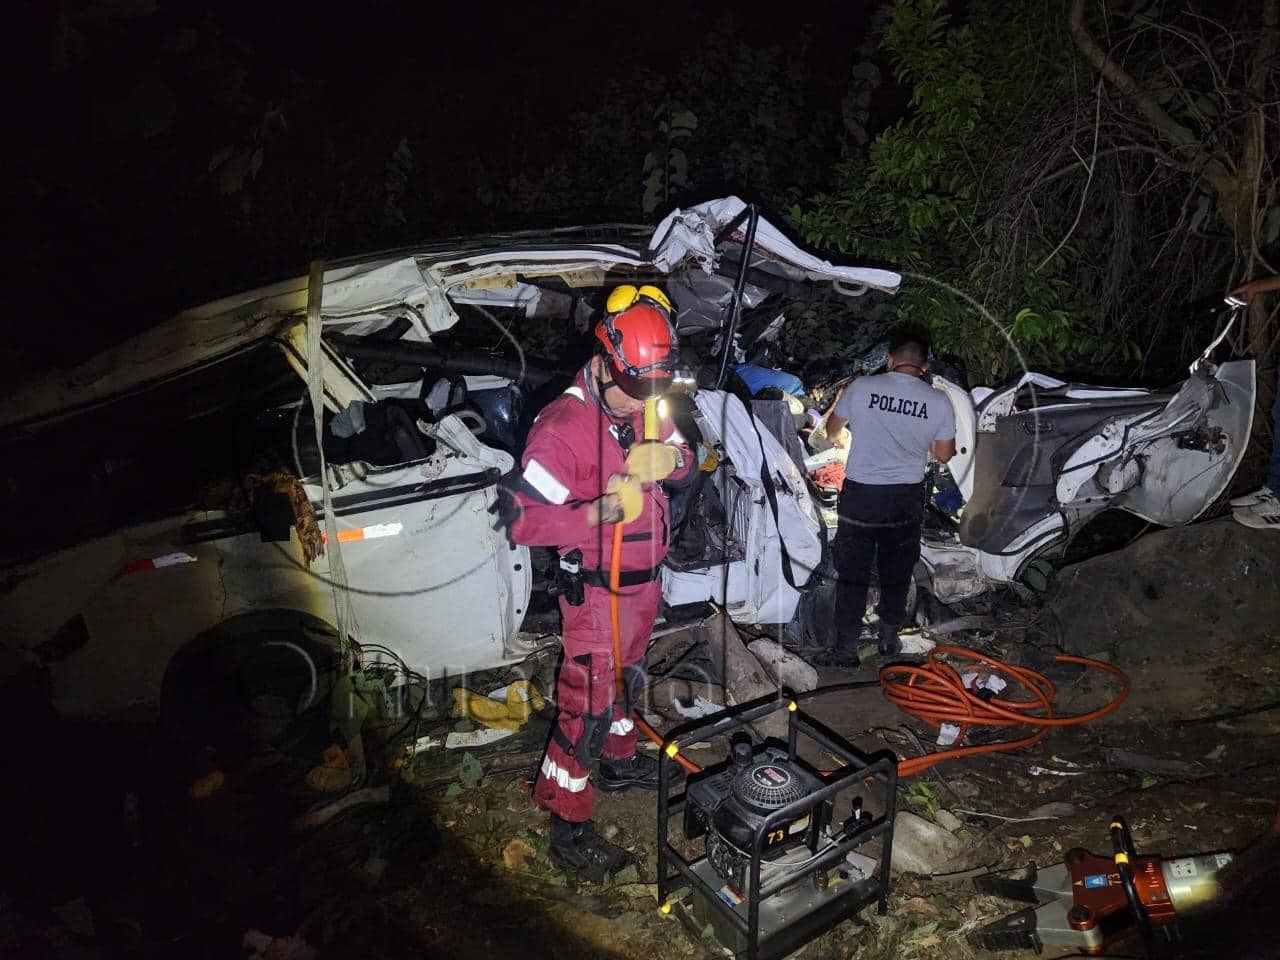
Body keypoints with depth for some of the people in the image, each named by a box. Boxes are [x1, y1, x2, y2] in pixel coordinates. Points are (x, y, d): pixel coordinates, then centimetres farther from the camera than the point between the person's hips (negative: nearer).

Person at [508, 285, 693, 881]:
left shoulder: (647, 406, -1)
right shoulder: (562, 426, -25)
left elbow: (686, 457, 12)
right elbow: (524, 522, -26)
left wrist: (670, 456, -13)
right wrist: (597, 513, -39)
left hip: (644, 579, 8)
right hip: (596, 589, -8)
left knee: (625, 677, 26)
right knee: (586, 704, -1)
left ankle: (618, 759, 50)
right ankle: (568, 828, 15)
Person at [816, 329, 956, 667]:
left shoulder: (861, 387, -8)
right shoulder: (939, 402, -5)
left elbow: (832, 429, 8)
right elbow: (944, 455, 6)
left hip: (860, 494, -2)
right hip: (906, 498, 2)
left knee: (852, 573, 6)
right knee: (896, 573, 17)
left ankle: (846, 649, 9)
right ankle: (889, 639, 30)